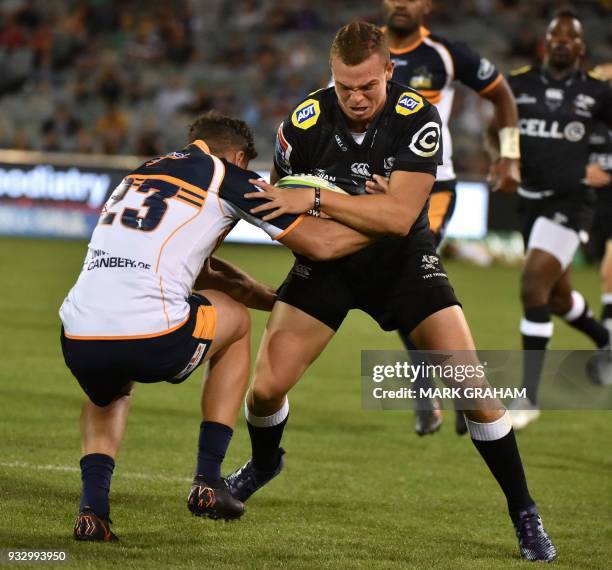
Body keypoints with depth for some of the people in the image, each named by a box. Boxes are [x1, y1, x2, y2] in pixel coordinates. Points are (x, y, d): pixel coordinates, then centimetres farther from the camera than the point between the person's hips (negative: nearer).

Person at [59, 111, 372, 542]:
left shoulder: (141, 173, 29)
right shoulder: (226, 176, 11)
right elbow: (321, 244, 12)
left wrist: (279, 301, 46)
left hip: (78, 340, 5)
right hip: (153, 340, -5)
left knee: (108, 391, 41)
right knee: (236, 319, 28)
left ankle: (93, 507, 15)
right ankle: (208, 481, 24)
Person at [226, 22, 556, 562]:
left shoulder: (418, 118, -24)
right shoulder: (305, 123, -19)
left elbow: (399, 215, -32)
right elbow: (280, 197, 1)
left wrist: (317, 199, -36)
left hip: (403, 260, -1)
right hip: (328, 261, 1)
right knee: (266, 387, -9)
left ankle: (525, 514, 5)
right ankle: (263, 463, 29)